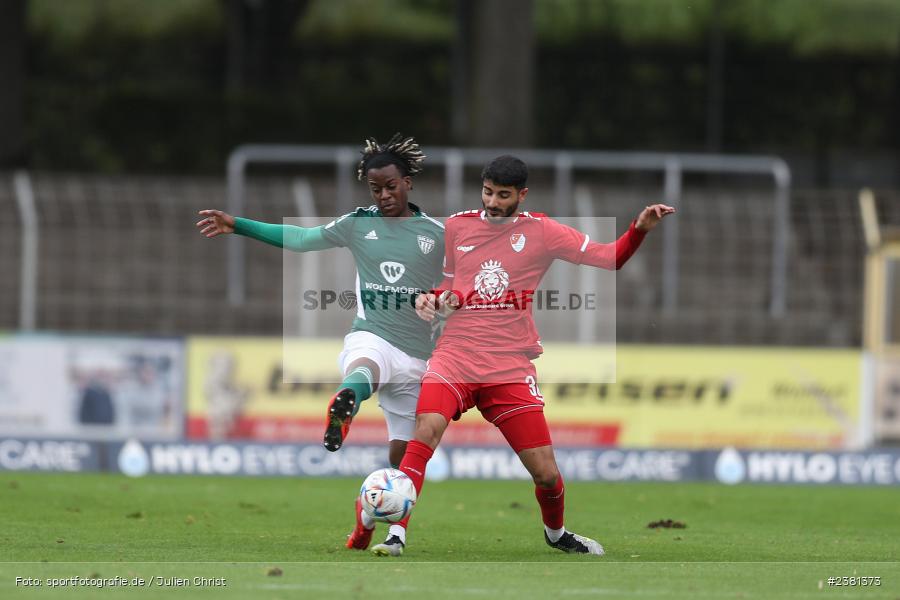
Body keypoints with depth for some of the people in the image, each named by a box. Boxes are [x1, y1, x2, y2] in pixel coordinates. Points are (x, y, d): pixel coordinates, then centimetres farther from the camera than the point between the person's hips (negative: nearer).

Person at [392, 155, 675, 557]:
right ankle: (394, 535, -27)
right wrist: (430, 301, 1)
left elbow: (610, 258, 3)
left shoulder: (540, 232, 3)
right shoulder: (456, 227, 8)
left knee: (546, 473, -1)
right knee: (427, 428, -29)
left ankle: (555, 533, 33)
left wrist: (640, 229, -13)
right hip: (456, 355, 0)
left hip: (510, 366, 0)